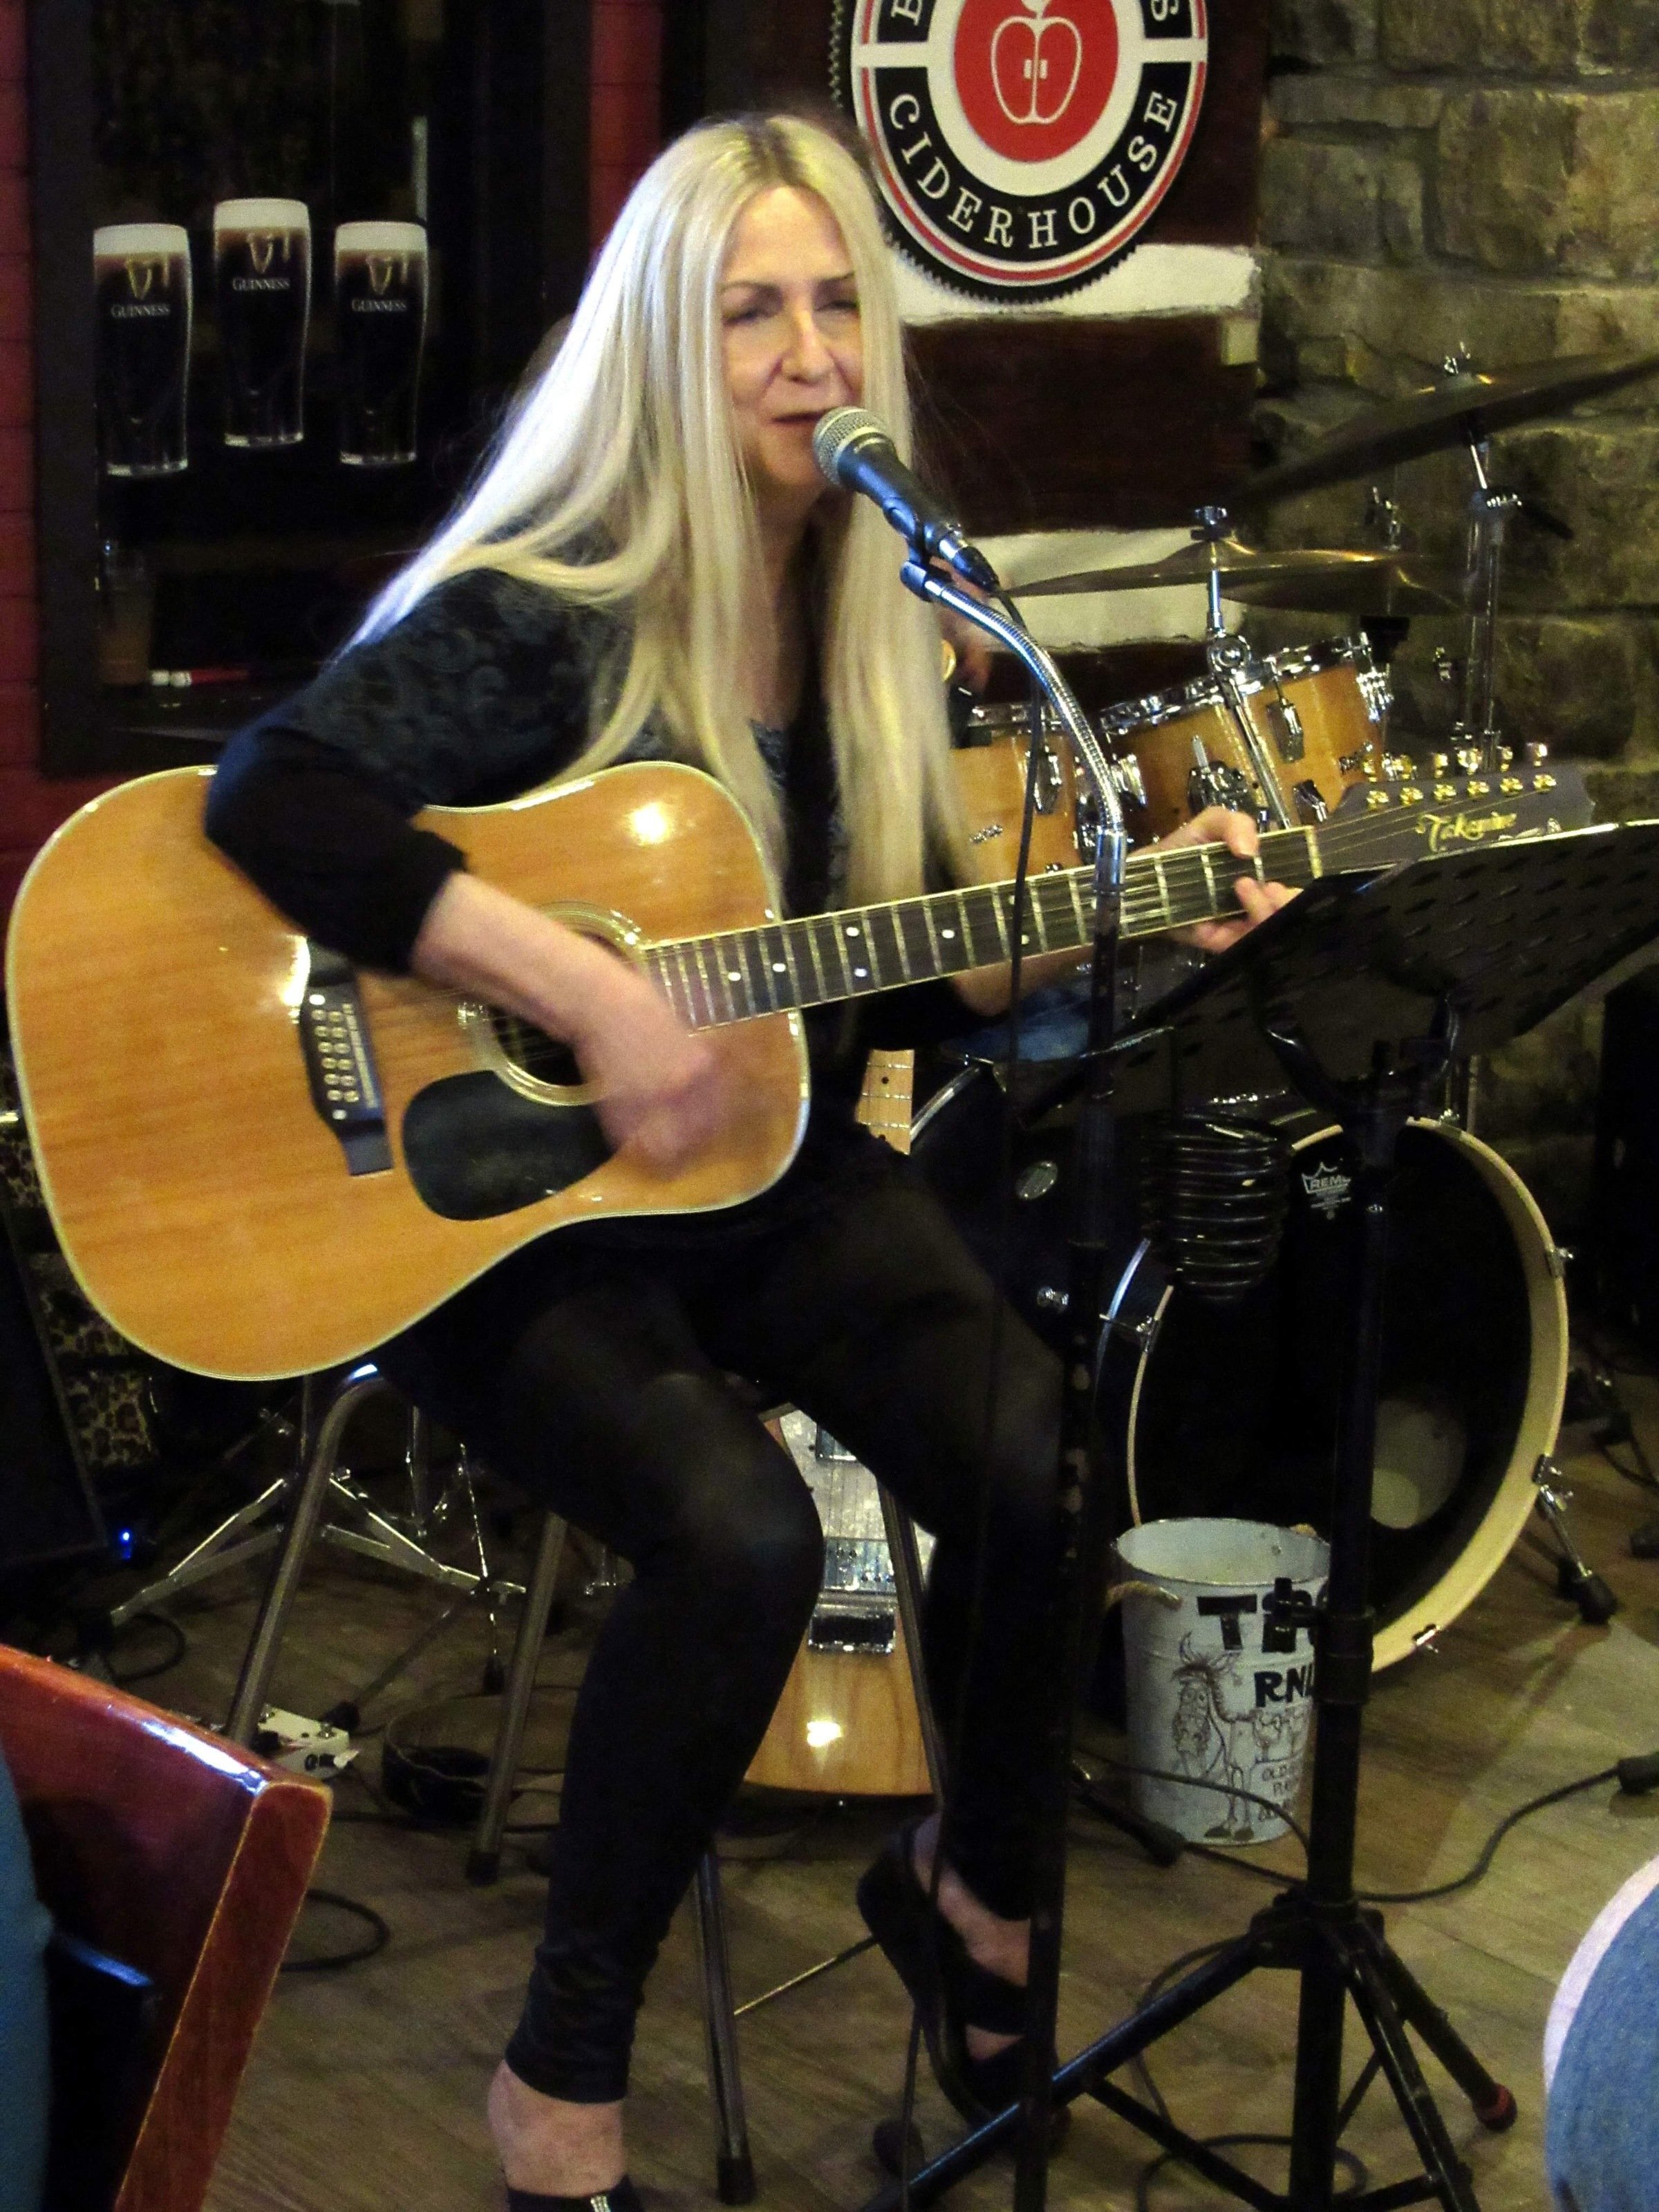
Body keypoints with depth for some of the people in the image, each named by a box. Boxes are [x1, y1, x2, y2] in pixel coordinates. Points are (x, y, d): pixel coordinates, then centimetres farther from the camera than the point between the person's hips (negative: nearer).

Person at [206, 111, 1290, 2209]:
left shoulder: (875, 622, 5)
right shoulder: (539, 616, -15)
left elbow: (922, 977, 12)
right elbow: (272, 795, -31)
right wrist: (586, 993, -33)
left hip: (770, 1171, 6)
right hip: (504, 1210, -6)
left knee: (1053, 1472, -17)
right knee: (741, 1536, -31)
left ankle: (978, 1880, 15)